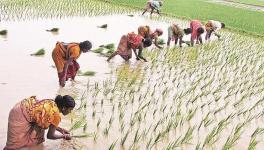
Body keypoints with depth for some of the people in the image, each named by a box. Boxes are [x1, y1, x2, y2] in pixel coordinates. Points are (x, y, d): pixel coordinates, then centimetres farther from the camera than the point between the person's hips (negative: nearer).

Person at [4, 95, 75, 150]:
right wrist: (64, 136, 4)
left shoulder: (53, 103, 2)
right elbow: (50, 135, -10)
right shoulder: (56, 114, -20)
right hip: (20, 116, -9)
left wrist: (60, 129, 19)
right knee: (15, 144, -2)